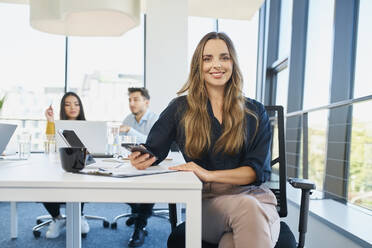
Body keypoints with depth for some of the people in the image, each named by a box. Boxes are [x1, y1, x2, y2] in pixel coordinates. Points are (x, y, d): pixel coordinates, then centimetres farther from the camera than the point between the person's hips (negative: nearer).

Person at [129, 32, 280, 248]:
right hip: (206, 201, 0)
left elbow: (259, 169, -1)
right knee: (246, 207, -33)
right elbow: (152, 150, 7)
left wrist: (210, 175, -16)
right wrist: (141, 159, -18)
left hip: (254, 196, 1)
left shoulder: (255, 112, 7)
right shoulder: (181, 108, 7)